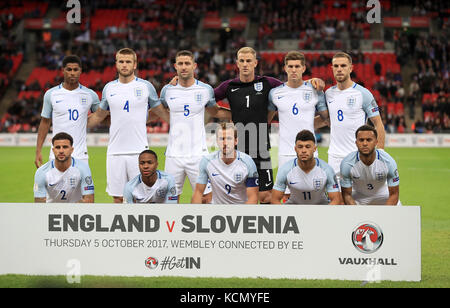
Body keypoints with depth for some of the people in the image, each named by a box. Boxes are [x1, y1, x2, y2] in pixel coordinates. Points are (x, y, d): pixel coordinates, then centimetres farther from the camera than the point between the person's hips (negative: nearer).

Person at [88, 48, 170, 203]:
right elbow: (99, 115, 23)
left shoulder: (145, 86, 3)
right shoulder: (109, 88, 11)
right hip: (115, 152, 2)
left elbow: (161, 112, 12)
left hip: (139, 150, -2)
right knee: (117, 198, 3)